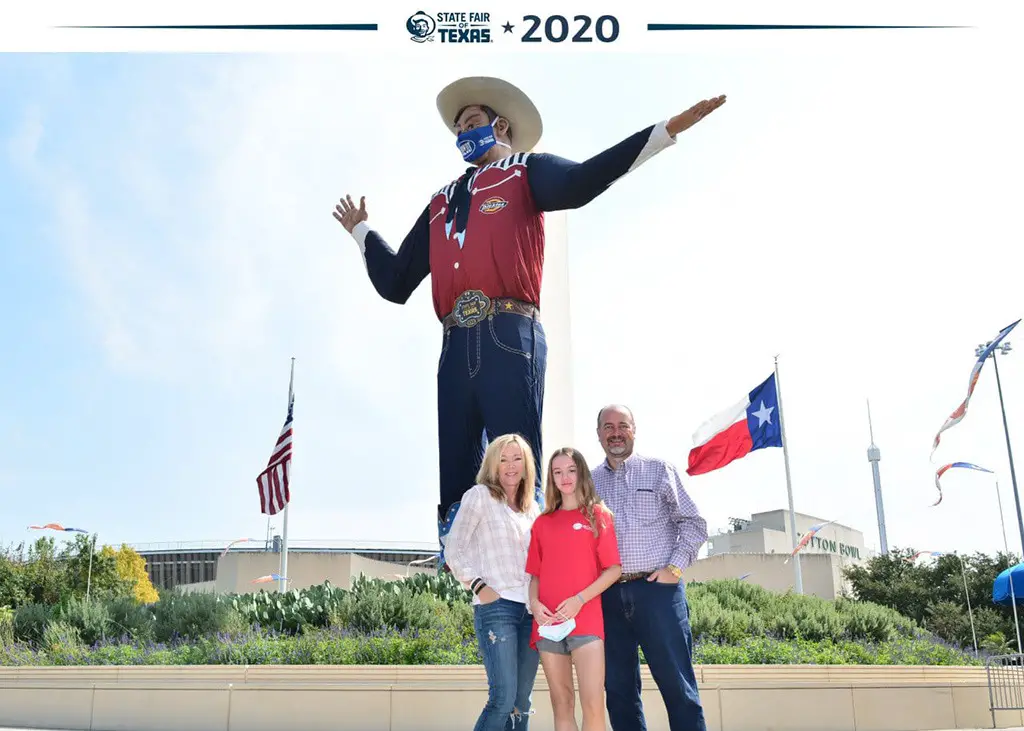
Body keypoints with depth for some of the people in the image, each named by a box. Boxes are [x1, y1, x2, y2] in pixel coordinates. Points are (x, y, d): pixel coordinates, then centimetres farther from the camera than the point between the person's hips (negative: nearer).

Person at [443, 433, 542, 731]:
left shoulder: (532, 507, 17)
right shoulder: (479, 495, 0)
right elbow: (454, 549, -3)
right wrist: (478, 586, -12)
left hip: (530, 609, 6)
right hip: (496, 606, -6)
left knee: (522, 702, 7)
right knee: (503, 698, -13)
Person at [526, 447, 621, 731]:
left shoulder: (599, 515, 5)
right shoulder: (542, 522, 15)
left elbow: (614, 569, -1)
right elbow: (535, 574, 16)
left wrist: (580, 599, -13)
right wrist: (534, 603, -4)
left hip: (585, 620, -3)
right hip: (548, 624, 3)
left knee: (593, 705, -11)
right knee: (561, 705, 6)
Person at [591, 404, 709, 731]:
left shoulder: (659, 470, 4)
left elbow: (694, 523, 3)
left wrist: (675, 569, -6)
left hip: (657, 588, -3)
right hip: (609, 594, 3)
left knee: (677, 684, -2)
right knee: (618, 687, 9)